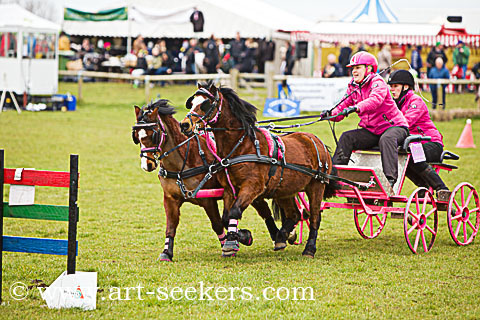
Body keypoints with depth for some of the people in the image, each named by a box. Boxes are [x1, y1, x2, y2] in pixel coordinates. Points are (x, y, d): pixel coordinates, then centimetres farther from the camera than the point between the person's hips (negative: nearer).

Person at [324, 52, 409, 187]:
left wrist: (356, 107, -51)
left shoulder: (377, 82, -14)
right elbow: (343, 106, 6)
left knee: (386, 139, -38)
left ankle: (390, 178, -45)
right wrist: (331, 114, -18)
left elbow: (375, 100, -35)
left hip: (394, 126, -7)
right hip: (371, 130, 7)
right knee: (347, 138, -10)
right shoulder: (353, 87, 9)